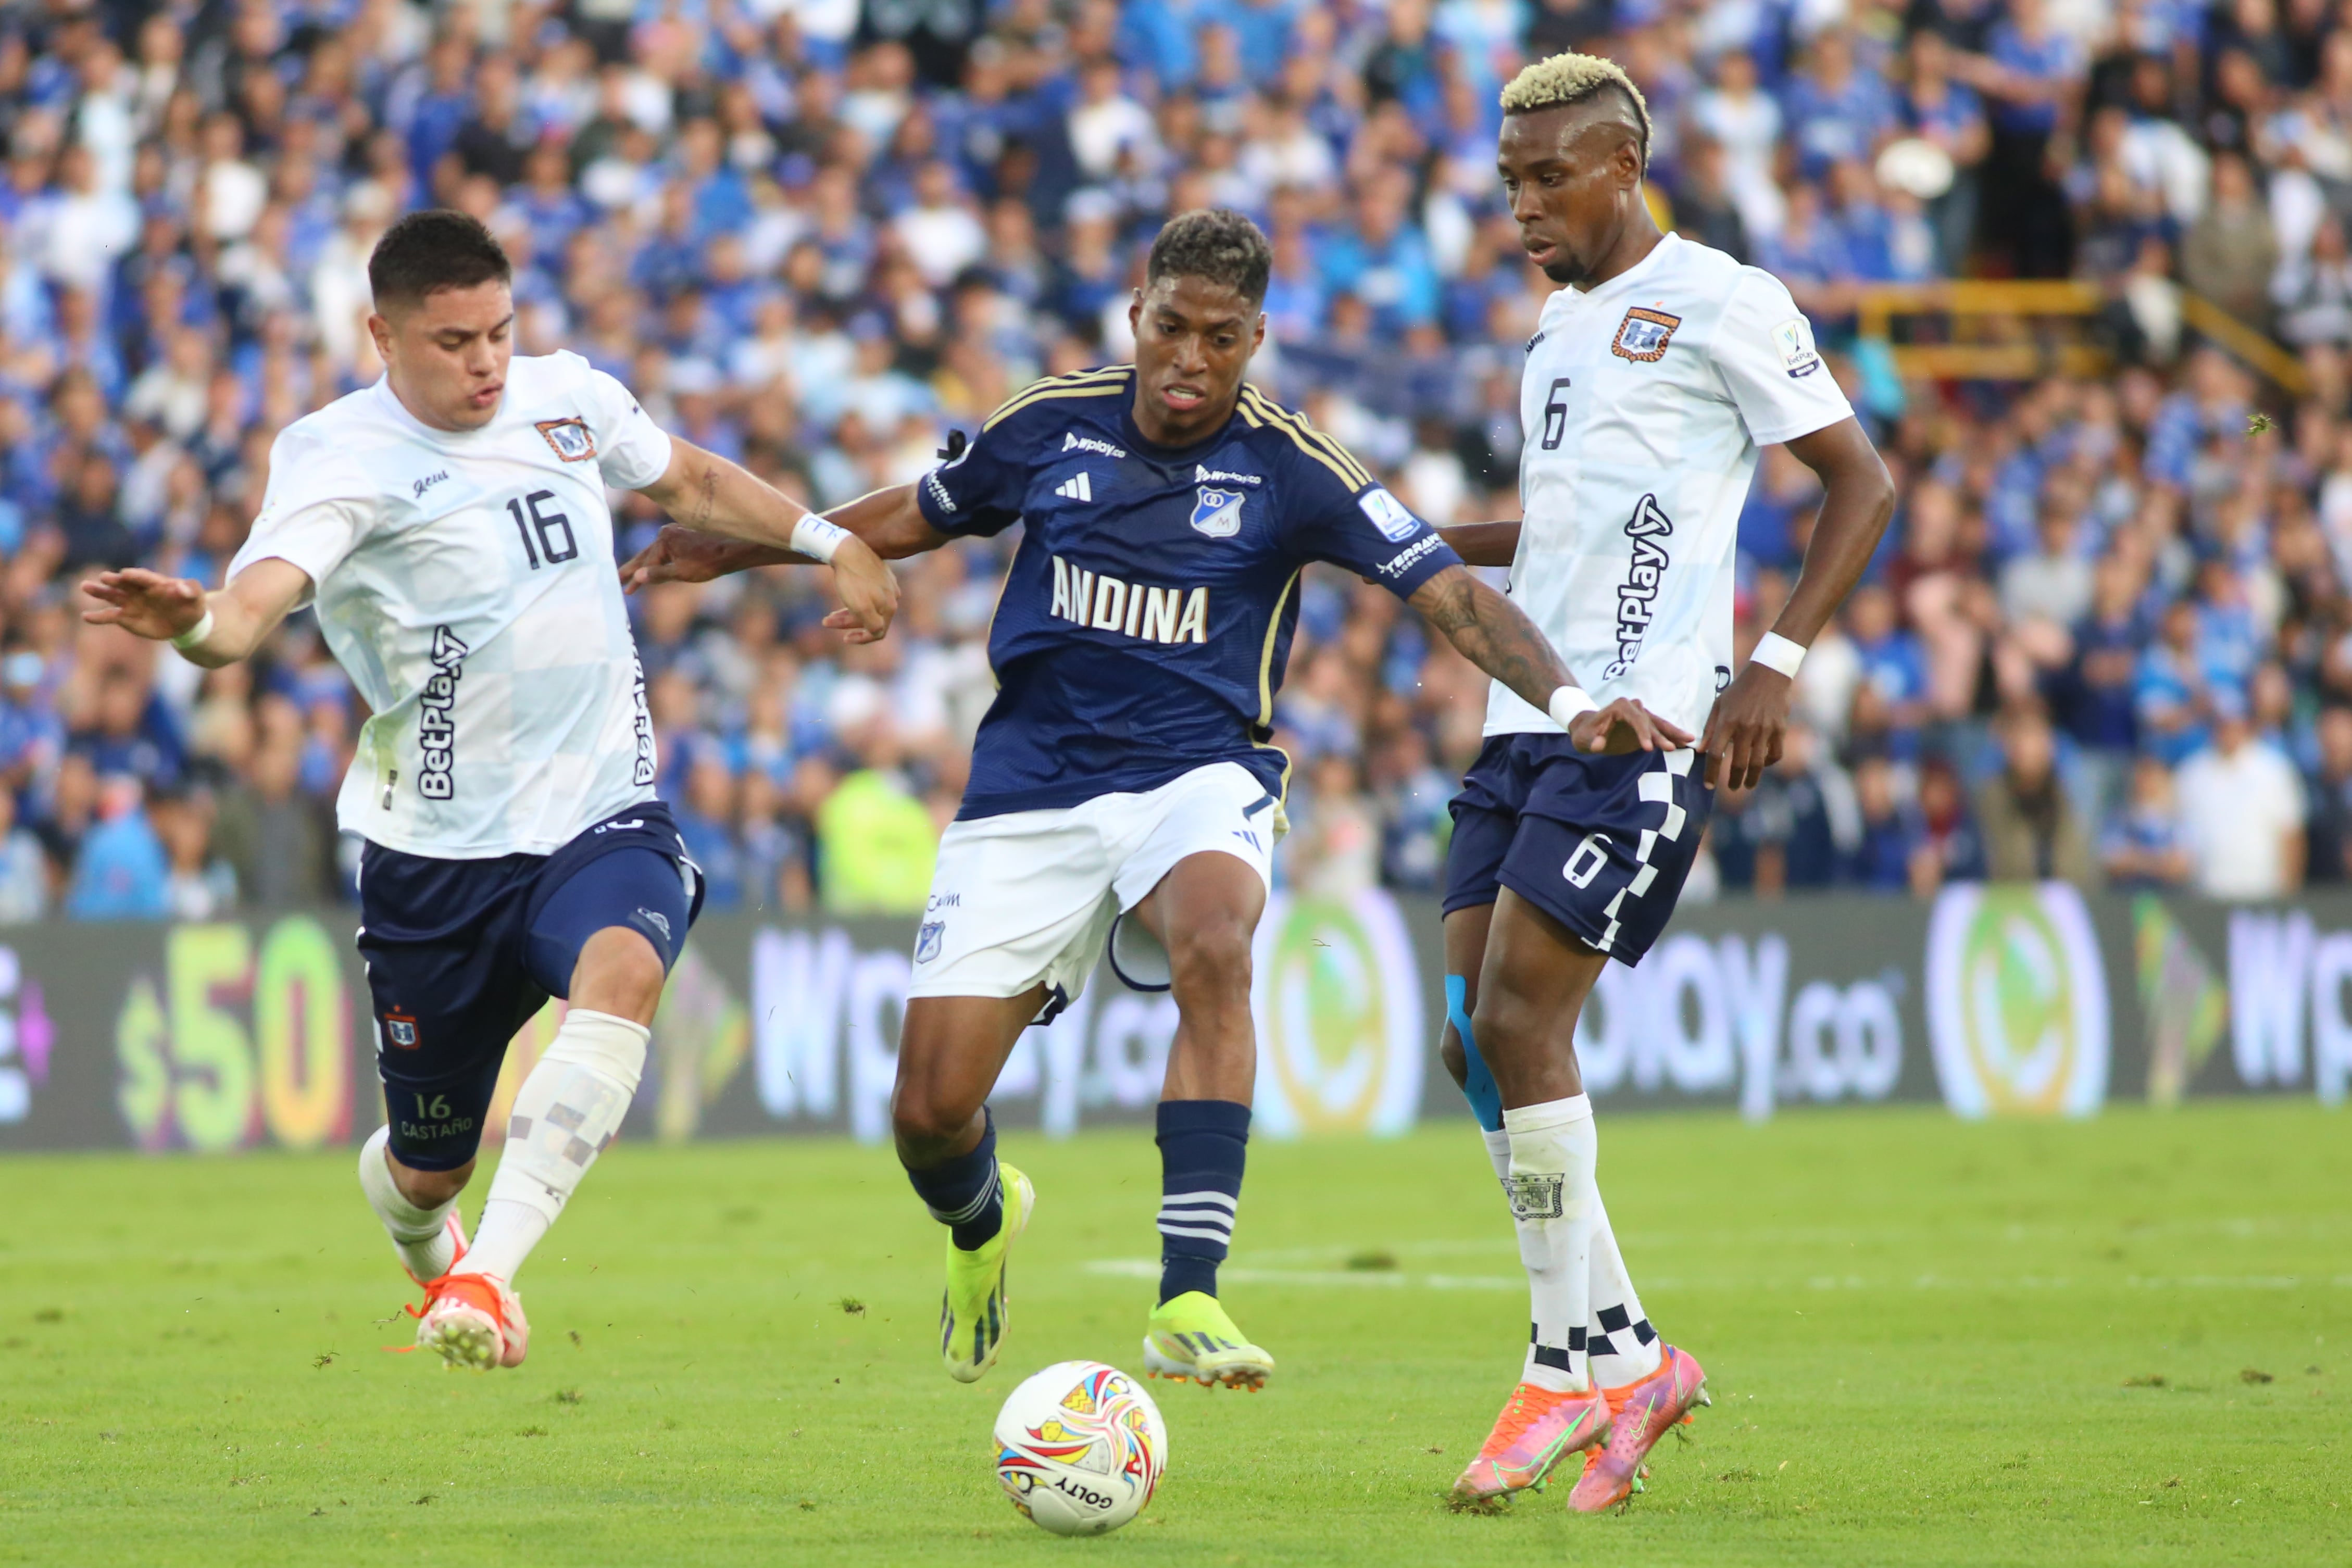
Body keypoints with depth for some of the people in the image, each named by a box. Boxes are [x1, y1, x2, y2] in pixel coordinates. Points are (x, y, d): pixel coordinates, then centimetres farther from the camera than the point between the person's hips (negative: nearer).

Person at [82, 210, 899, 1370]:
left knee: (621, 972, -34)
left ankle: (489, 1277, -37)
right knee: (428, 1164, 10)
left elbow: (692, 482, 25)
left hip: (603, 816, 2)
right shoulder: (343, 458, -15)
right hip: (438, 848, -2)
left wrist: (830, 544, 28)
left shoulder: (571, 399, 3)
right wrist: (192, 623, -55)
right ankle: (428, 1259, 50)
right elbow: (258, 597, -33)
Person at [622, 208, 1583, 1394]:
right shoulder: (1052, 425, 3)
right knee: (930, 1109, -6)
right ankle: (981, 1221, 35)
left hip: (1196, 774, -2)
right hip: (1029, 791, 2)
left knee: (1212, 944, -39)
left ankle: (1189, 1298, -40)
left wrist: (1570, 701, -26)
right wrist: (734, 550, 21)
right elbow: (913, 518, 21)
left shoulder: (1289, 469, -5)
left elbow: (1451, 595, -10)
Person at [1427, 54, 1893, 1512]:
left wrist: (1776, 664, -14)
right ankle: (1627, 1354, 10)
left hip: (1641, 728, -8)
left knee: (1519, 1018, -15)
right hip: (1530, 721, 8)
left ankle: (1572, 1365, -5)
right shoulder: (1561, 326, 20)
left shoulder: (1720, 302, -5)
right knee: (1477, 1039, 2)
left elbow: (1862, 482, -5)